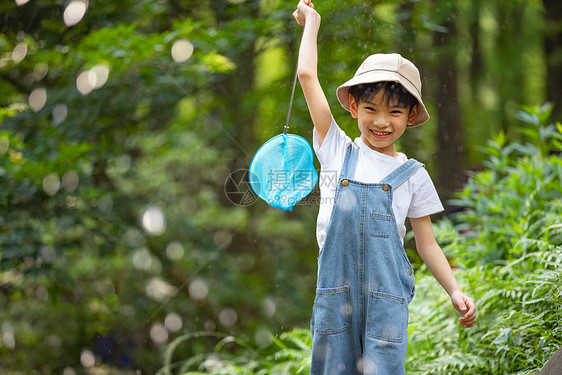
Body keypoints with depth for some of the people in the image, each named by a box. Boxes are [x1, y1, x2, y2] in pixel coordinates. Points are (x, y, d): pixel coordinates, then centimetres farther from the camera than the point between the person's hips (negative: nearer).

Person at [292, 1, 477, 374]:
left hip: (387, 294, -1)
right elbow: (307, 76, 8)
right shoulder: (337, 151, 9)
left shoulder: (412, 175, 9)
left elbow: (427, 244, 12)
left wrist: (455, 291, 0)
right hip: (336, 288, 1)